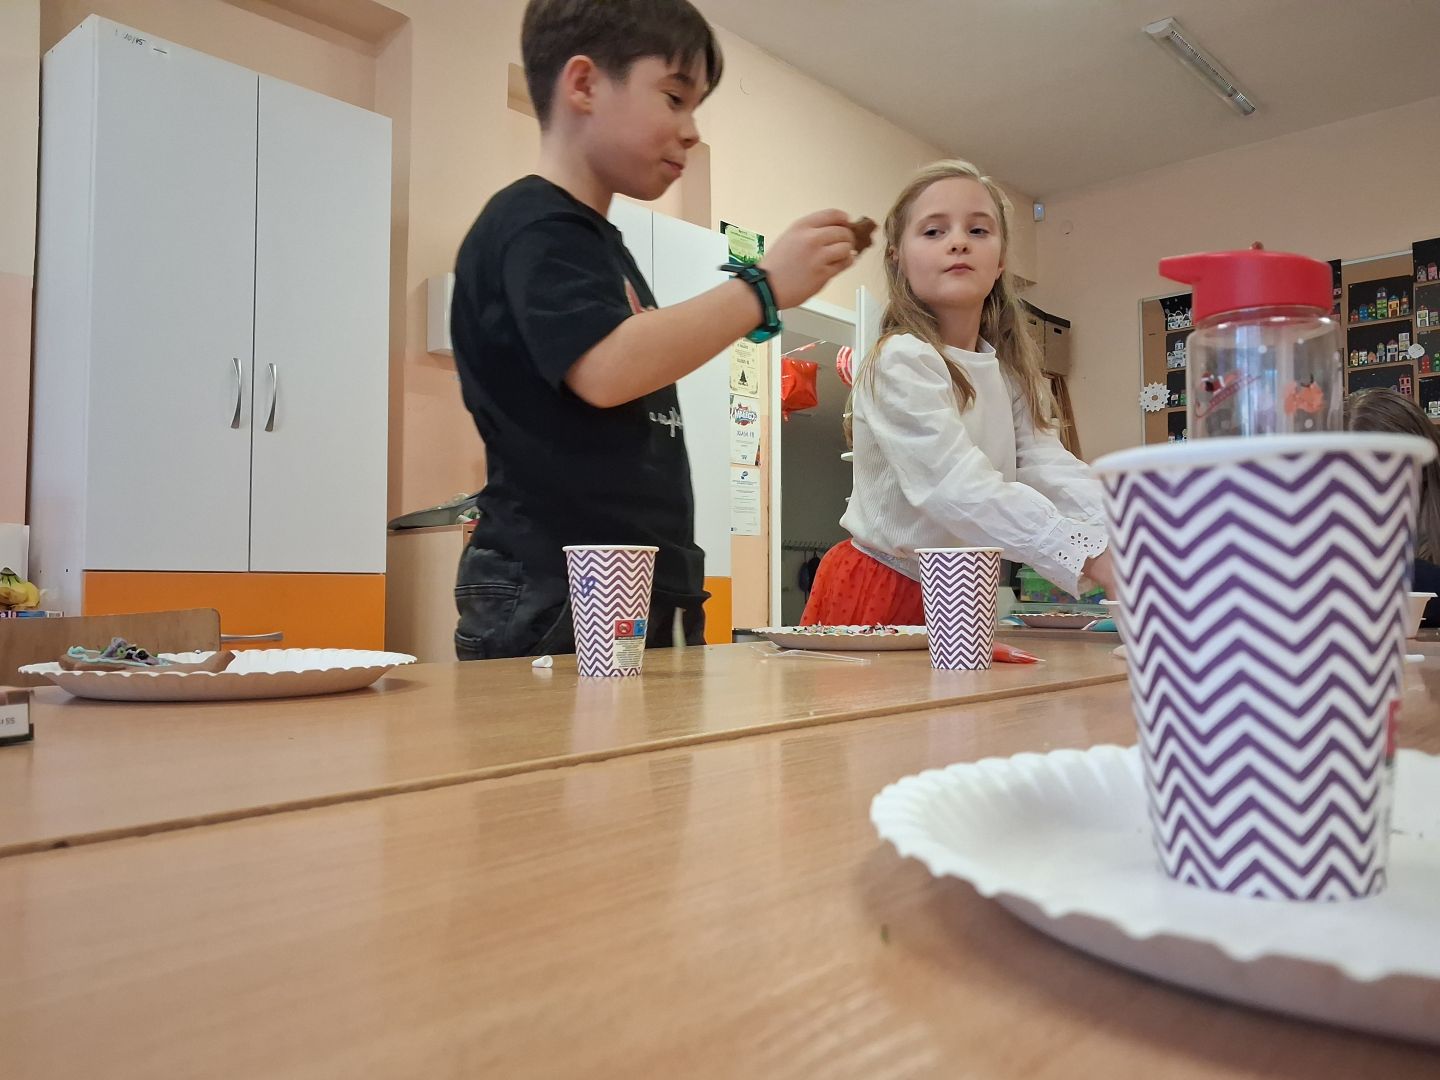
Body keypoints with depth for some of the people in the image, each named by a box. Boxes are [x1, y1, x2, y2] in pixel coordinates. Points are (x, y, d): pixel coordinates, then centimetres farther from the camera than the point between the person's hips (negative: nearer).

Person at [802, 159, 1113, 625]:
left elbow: (1052, 467, -9)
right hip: (882, 592, -7)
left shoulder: (1010, 371, 5)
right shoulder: (900, 362, -19)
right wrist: (1094, 556, -38)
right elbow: (963, 490, -31)